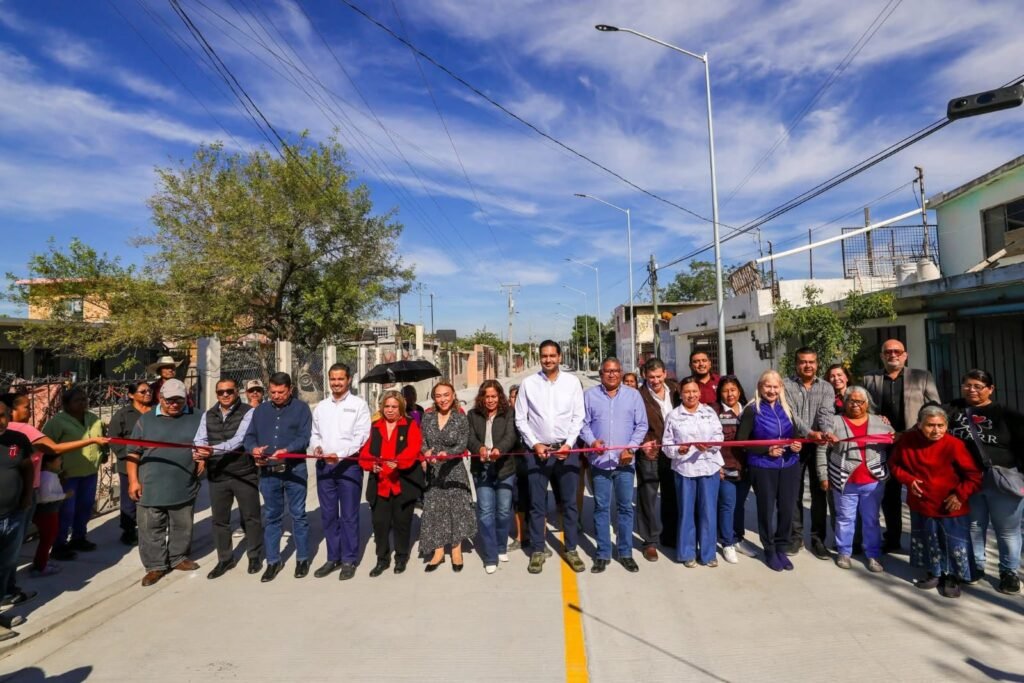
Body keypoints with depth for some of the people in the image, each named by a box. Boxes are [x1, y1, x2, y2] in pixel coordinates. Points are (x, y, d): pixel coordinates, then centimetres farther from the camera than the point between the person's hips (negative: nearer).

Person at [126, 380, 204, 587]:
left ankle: (179, 558, 30)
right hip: (151, 488, -1)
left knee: (182, 527, 13)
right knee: (152, 530, 7)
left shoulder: (196, 420, 4)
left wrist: (203, 458, -5)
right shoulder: (146, 420, 2)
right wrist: (133, 480, -3)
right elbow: (133, 453, 3)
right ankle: (155, 566, 20)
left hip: (185, 488, 1)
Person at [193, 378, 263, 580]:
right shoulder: (208, 415, 9)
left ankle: (255, 556, 24)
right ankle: (225, 559, 30)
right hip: (217, 475, 5)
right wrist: (200, 451, -23)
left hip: (244, 473, -4)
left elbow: (239, 440, -20)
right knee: (219, 518, 14)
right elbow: (199, 439, 0)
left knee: (250, 517, 7)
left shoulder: (248, 412, -9)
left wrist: (214, 449, -34)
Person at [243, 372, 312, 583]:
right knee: (271, 517, 12)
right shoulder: (260, 410, 12)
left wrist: (286, 450, -27)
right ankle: (273, 561, 24)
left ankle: (302, 558, 19)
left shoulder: (301, 408, -1)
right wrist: (253, 448, -15)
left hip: (294, 470, -3)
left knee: (298, 515, 6)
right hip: (268, 471, 4)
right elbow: (249, 437, 7)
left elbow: (304, 438, -11)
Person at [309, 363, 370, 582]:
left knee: (349, 515, 2)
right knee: (328, 515, 12)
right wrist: (316, 446, -6)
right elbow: (315, 433, 16)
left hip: (349, 464, -5)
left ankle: (349, 560, 14)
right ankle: (333, 558, 25)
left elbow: (361, 436, -10)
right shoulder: (321, 406, 14)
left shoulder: (359, 404, -2)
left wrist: (340, 454, -21)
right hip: (324, 465, 5)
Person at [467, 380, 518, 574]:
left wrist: (499, 449, -32)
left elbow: (511, 436, -12)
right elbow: (470, 438, -2)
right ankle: (490, 557, 9)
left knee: (504, 511, 8)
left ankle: (501, 548, 32)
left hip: (505, 468, -1)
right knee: (485, 512, -1)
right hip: (482, 470, 1)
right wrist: (479, 448, -25)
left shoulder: (509, 413, 1)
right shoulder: (473, 415, 7)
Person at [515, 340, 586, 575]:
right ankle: (537, 551, 23)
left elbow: (578, 417, 1)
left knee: (569, 502, 11)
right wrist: (534, 444, -7)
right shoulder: (528, 383, -2)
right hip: (537, 449, 0)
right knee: (537, 504, 9)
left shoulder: (572, 382, 0)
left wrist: (568, 444, -8)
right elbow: (520, 419, 1)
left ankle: (571, 549, 26)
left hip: (566, 449, 1)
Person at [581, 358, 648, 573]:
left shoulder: (633, 395, 3)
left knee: (625, 507, 9)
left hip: (624, 461, 1)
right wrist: (592, 441, -16)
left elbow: (641, 425, 2)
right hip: (600, 461, 0)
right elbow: (583, 424, 1)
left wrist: (631, 448, -9)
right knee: (601, 508, 7)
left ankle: (625, 552, 23)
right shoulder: (589, 395, 2)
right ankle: (603, 553, 19)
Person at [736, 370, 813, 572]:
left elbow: (796, 435, 15)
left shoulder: (787, 409, 7)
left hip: (789, 466, 4)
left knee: (787, 509, 8)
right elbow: (741, 441, -8)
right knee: (766, 509, 6)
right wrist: (767, 450, -17)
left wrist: (797, 445, -7)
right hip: (763, 468, -4)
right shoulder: (752, 410, -8)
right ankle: (769, 550, 23)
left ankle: (781, 549, 27)